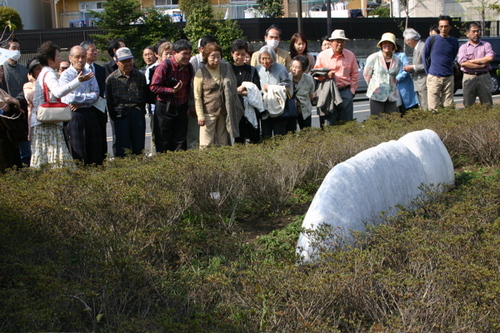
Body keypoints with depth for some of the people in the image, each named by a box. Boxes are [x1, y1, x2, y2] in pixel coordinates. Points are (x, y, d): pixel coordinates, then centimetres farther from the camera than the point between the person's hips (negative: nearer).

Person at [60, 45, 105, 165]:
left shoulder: (90, 74, 13)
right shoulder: (66, 75, -2)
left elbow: (96, 95, 2)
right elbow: (70, 97, -15)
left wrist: (81, 102, -13)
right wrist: (91, 96, -6)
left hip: (91, 114, 4)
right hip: (74, 116, -4)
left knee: (96, 151, 3)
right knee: (78, 152, -2)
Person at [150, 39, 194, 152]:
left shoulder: (189, 67, 3)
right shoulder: (164, 66, -14)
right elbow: (154, 87, -14)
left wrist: (190, 102, 9)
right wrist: (172, 90, -20)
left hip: (181, 108, 5)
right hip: (164, 109, -5)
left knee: (180, 142, 9)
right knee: (163, 143, 3)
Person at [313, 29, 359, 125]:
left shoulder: (350, 55, 8)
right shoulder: (322, 55, 3)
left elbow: (355, 74, 13)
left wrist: (352, 91, 5)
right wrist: (326, 75, -13)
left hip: (345, 91, 2)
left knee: (347, 122, 2)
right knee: (328, 123, -3)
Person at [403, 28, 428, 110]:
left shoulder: (423, 47, -13)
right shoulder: (416, 48, 19)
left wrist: (413, 67, -17)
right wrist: (410, 69, 7)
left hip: (424, 84, -10)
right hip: (418, 85, 10)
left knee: (426, 108, -11)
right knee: (421, 108, 11)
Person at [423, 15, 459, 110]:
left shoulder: (454, 41, 6)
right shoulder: (431, 40, -2)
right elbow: (424, 57, 7)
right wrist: (429, 72, 6)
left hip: (448, 78, 3)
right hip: (434, 77, -3)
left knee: (448, 106, 5)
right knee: (434, 107, -4)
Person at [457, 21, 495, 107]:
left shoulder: (486, 45, 11)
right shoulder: (463, 47, 8)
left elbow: (490, 58, -8)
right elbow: (463, 63, -9)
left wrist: (472, 61, -7)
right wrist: (481, 65, -10)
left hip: (484, 77, 1)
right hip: (469, 78, 0)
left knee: (487, 105, 1)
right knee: (468, 106, 1)